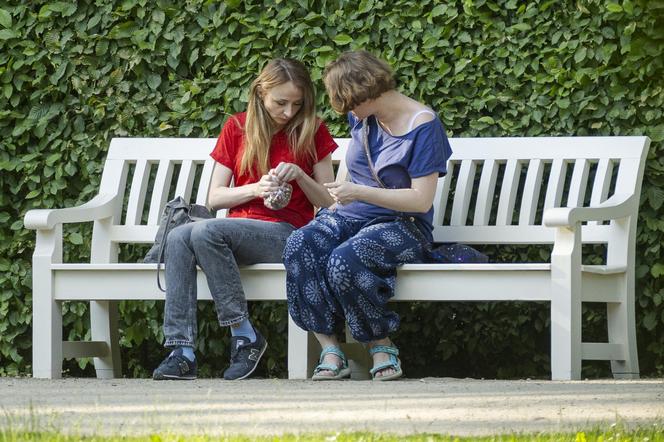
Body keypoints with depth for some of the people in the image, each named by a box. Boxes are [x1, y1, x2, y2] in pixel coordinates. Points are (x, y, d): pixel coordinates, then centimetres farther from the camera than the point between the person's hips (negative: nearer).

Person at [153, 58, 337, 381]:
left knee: (205, 231, -32)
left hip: (285, 232, -4)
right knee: (178, 238, -29)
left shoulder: (312, 131, 7)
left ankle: (244, 336, -27)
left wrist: (299, 176, -11)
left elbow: (328, 202, 7)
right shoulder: (237, 128, 13)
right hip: (239, 228, 4)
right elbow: (214, 198, 9)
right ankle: (182, 351, -36)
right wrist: (255, 189, -10)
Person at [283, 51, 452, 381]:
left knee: (344, 261, -37)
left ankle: (382, 347, -17)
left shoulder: (423, 126, -11)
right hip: (351, 216, 7)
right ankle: (330, 349, -29)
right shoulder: (363, 118, 12)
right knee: (299, 246, -27)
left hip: (401, 225, -7)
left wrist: (359, 193, -20)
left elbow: (421, 200, -16)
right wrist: (341, 198, 16)